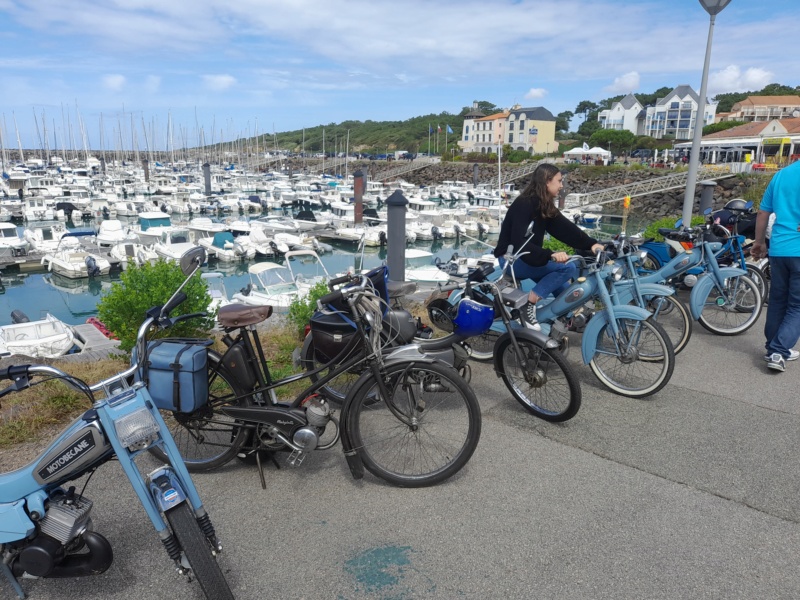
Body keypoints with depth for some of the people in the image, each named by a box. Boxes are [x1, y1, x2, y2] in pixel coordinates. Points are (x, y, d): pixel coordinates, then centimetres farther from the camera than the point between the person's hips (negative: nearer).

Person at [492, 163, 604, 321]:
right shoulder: (524, 204, -20)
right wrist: (550, 255, -40)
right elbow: (519, 243, -30)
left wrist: (591, 244, -16)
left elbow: (566, 229, -2)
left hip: (530, 257, 9)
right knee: (568, 267, -20)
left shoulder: (546, 206, 7)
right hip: (511, 259, -9)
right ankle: (529, 304, -19)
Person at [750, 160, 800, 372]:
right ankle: (778, 351, -7)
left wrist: (759, 242, 23)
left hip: (778, 249, 5)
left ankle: (774, 348, 24)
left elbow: (763, 213, 14)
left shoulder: (781, 174, 9)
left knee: (777, 301, 16)